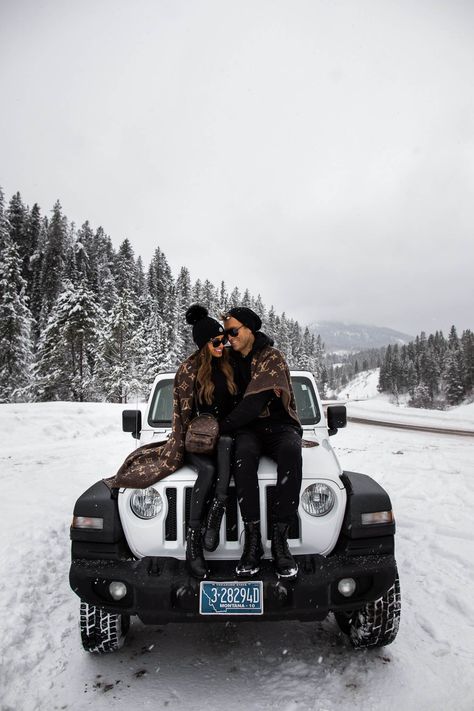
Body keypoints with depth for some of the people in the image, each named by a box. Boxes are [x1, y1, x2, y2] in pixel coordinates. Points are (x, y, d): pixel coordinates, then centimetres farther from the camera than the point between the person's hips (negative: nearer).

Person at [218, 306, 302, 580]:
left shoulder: (272, 358, -10)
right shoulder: (233, 359, 10)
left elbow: (253, 404, -19)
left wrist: (221, 427, -16)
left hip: (279, 424, -3)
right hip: (248, 427, 3)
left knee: (291, 451, -38)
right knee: (243, 453, -34)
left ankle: (280, 538, -32)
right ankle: (253, 538, -30)